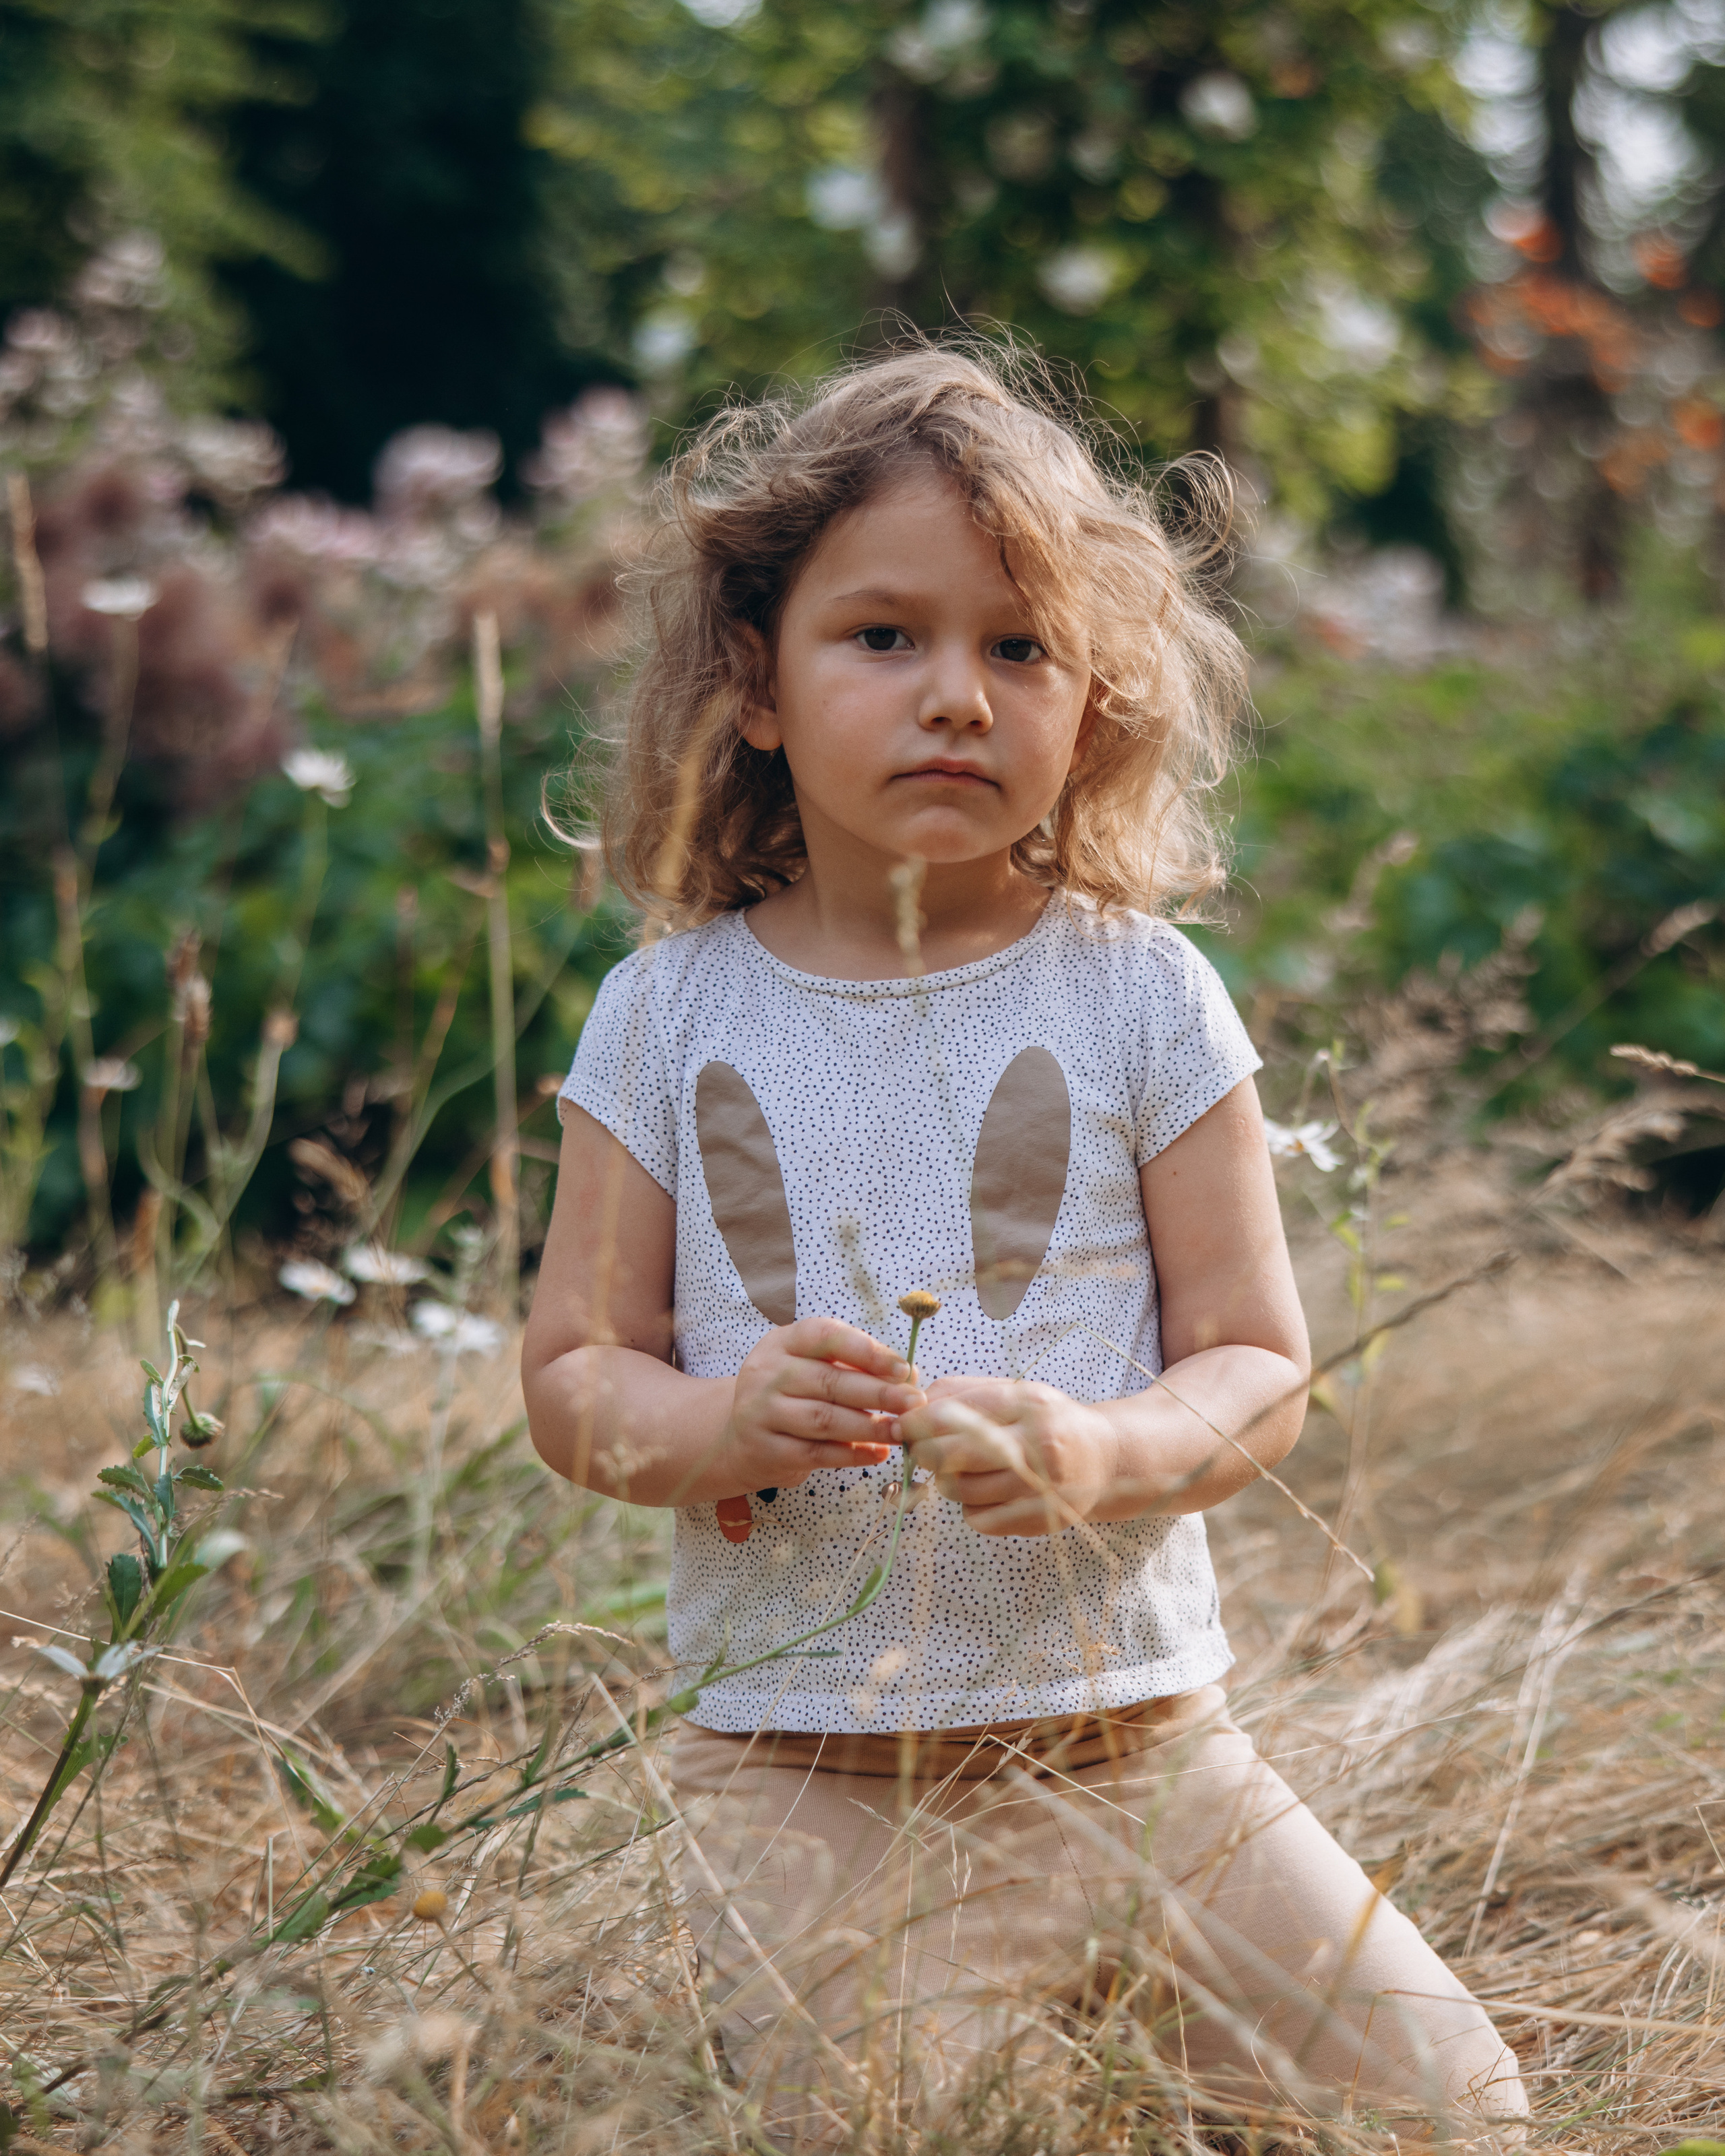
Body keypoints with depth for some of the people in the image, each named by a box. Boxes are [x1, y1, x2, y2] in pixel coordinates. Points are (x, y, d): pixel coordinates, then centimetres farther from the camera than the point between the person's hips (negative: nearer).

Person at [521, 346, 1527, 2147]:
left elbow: (1257, 1368, -1)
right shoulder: (671, 1011, 0)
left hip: (1132, 1732, 1)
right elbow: (574, 1372, 3)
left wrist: (1105, 1454, -23)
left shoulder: (1138, 995, -2)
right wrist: (715, 1424, -19)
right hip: (799, 1780, 0)